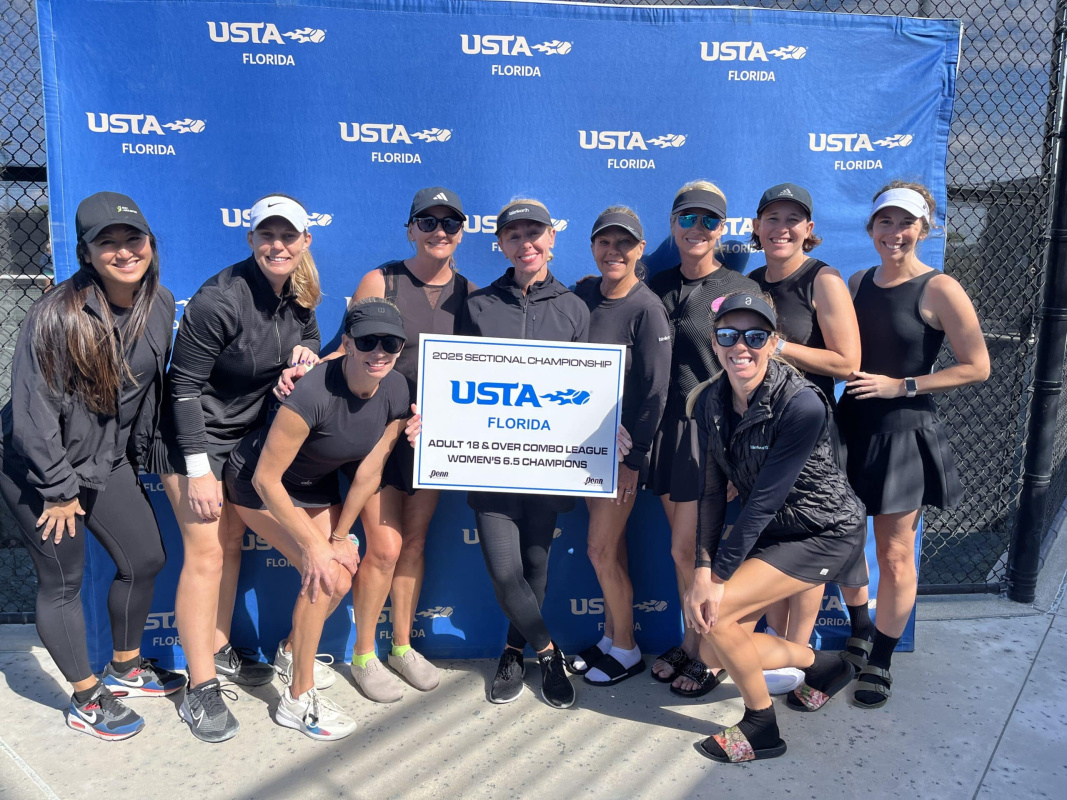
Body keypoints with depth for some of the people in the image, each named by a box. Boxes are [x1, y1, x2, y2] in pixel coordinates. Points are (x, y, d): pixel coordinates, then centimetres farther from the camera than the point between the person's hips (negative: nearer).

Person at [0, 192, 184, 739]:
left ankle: (124, 668, 36)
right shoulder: (57, 315, -25)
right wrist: (60, 489, -15)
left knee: (146, 558, 12)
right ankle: (86, 701, 25)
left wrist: (135, 455, 12)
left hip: (107, 461, 7)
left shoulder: (160, 304, -6)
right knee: (63, 582, 6)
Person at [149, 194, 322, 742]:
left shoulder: (298, 296, -5)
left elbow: (308, 335, 17)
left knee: (232, 543, 16)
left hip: (248, 436, 7)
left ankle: (218, 650, 34)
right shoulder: (220, 300, -26)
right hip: (194, 438, -7)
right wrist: (197, 470, -22)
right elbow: (184, 385, -22)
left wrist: (305, 350, -10)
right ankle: (201, 690, 7)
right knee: (206, 554, -5)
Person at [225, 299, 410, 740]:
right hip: (261, 484, -6)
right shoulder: (315, 394, -36)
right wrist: (313, 545, -24)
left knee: (340, 577, 0)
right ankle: (298, 700, 1)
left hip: (316, 484, 6)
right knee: (323, 574, -16)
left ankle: (296, 654, 30)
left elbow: (369, 471, -9)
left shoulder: (397, 391, -17)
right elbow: (266, 479, -30)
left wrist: (340, 535, -5)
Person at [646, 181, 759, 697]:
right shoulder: (657, 287, 9)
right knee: (686, 548, 14)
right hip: (665, 426, 5)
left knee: (687, 550, -2)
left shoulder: (741, 291, -4)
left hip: (710, 429, -5)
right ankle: (690, 643, 29)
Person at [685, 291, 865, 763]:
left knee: (715, 613, -20)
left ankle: (760, 727, 6)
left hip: (825, 530, -7)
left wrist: (720, 576, -21)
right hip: (770, 529, 7)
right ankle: (820, 665, 28)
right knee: (713, 653, 3)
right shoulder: (709, 402, -7)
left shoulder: (802, 405, -27)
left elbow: (765, 498, -25)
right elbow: (712, 491, -3)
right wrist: (703, 568, -13)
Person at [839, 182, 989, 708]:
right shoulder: (857, 283, 8)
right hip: (853, 428, 5)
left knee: (895, 555, 4)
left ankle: (881, 661, 22)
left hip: (904, 433, -5)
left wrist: (901, 386, -16)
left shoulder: (939, 290, -9)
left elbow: (977, 367, -10)